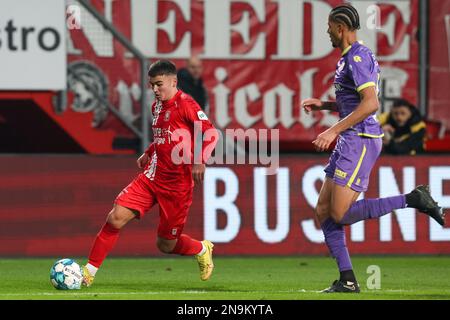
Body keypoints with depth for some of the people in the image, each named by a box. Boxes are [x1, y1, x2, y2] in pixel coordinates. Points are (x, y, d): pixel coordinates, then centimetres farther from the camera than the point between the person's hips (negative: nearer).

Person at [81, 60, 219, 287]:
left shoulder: (185, 104, -12)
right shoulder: (156, 106, 12)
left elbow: (211, 133, -18)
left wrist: (200, 160, -30)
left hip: (176, 184, -6)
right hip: (151, 177, 6)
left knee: (166, 245, 3)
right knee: (116, 218, -12)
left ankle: (202, 250, 35)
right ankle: (89, 271, -5)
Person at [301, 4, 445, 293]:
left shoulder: (357, 57, -13)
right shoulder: (352, 57, 18)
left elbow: (371, 103, -23)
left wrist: (334, 131, -23)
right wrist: (323, 105, 19)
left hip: (361, 140, -10)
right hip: (350, 142, 10)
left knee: (340, 214, -14)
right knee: (324, 212, 6)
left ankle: (414, 199, -8)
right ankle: (347, 281, 6)